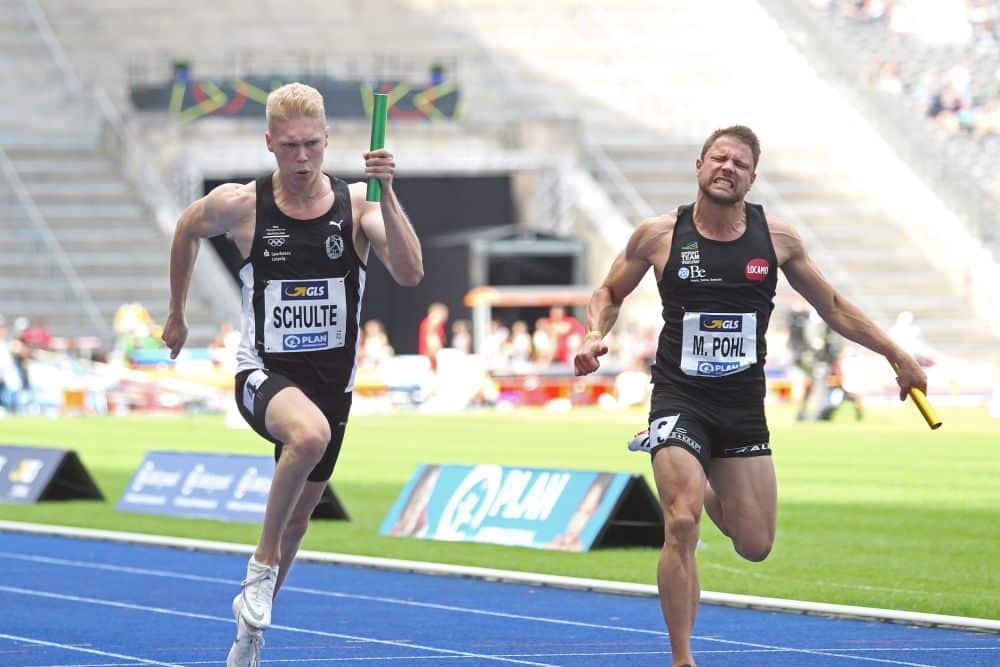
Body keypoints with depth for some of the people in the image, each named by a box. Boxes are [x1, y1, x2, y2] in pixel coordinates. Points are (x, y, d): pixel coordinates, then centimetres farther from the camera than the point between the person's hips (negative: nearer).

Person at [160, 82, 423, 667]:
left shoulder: (358, 203, -8)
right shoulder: (240, 204, -10)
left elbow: (410, 274, -22)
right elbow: (188, 229, 13)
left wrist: (387, 195, -33)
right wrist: (177, 312, 21)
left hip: (332, 377, 3)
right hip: (265, 371, -3)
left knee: (299, 515, 15)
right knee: (310, 433, -37)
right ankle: (263, 562, -18)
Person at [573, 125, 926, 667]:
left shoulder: (777, 238, 0)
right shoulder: (659, 235, -4)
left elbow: (833, 308, 12)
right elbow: (609, 293, 13)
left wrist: (897, 355, 8)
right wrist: (595, 336, -8)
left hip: (743, 406, 3)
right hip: (679, 399, -3)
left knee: (755, 545, 4)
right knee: (682, 526, -20)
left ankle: (699, 486, 38)